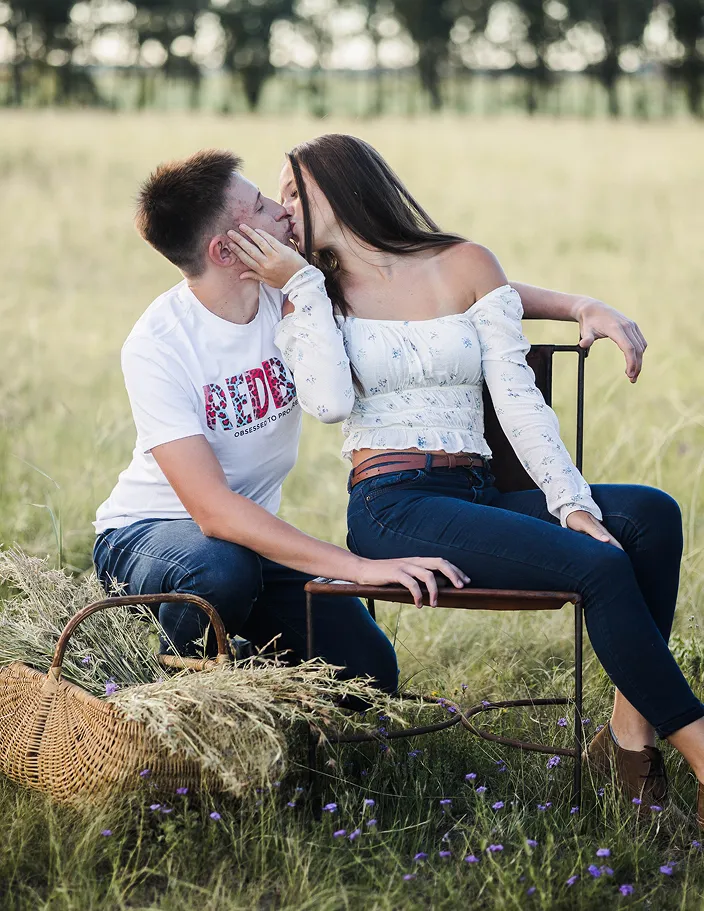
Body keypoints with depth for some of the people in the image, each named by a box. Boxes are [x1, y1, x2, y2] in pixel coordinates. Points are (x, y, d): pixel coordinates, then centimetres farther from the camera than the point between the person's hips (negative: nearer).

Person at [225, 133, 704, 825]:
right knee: (601, 568, -27)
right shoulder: (311, 298, 12)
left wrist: (572, 502, -9)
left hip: (480, 496, 3)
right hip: (393, 507, -3)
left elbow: (518, 398, 5)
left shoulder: (466, 266, 15)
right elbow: (328, 402, -10)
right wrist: (304, 284, -4)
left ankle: (629, 734, -24)